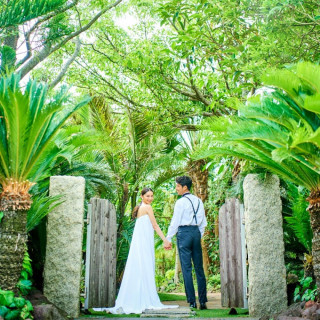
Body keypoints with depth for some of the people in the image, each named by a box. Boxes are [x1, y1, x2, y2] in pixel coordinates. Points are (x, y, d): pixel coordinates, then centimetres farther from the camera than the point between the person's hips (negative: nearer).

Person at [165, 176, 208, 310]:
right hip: (196, 231, 6)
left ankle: (192, 302, -2)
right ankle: (203, 301, 10)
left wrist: (168, 239, -2)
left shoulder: (181, 202, -8)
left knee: (186, 268, -2)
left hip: (184, 232, -6)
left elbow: (175, 222, -8)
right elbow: (203, 222, 16)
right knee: (199, 267, 8)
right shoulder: (198, 201, 11)